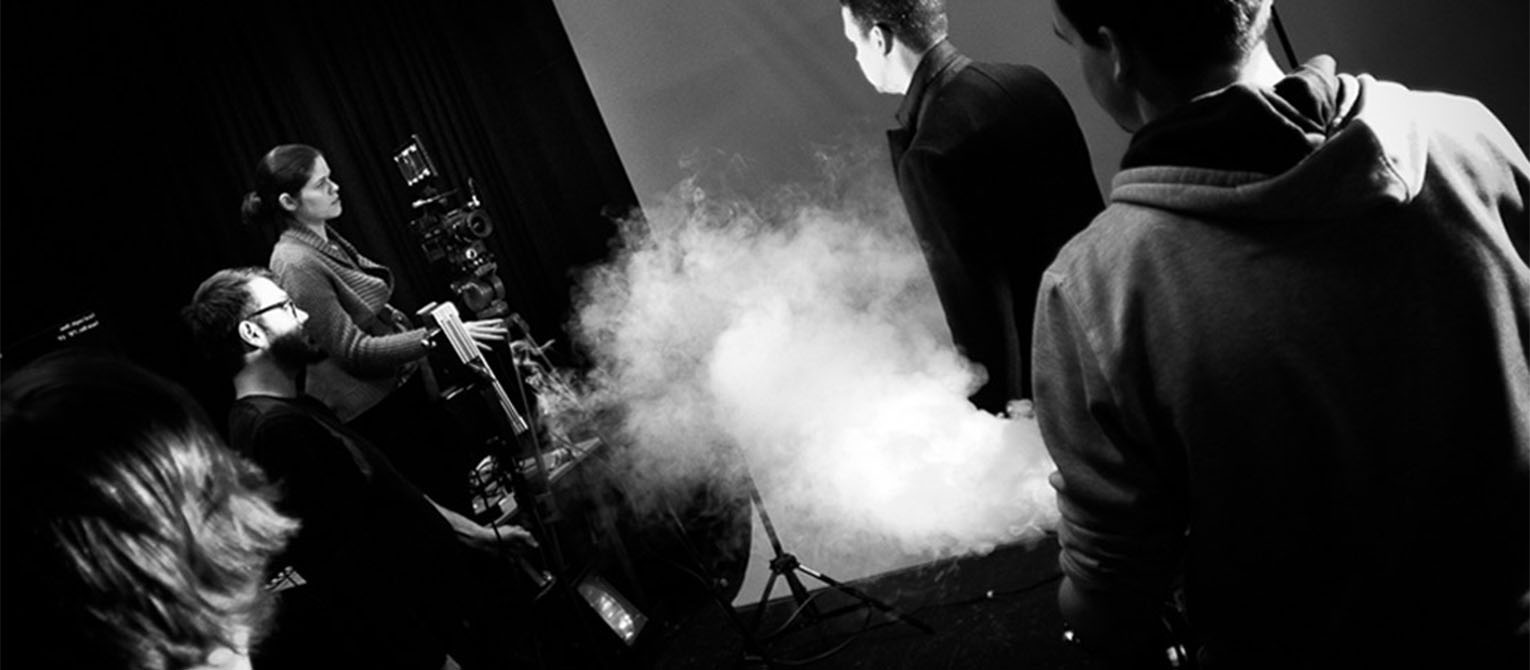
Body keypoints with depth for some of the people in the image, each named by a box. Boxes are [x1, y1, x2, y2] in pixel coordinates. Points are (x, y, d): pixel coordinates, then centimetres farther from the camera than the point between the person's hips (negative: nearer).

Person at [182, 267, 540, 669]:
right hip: (422, 636, -9)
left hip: (440, 592, 9)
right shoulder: (273, 429, -24)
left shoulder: (295, 411, 9)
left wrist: (482, 535, 18)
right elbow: (349, 570, -27)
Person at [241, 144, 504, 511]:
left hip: (404, 387, 9)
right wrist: (435, 337, -25)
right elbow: (355, 351, -22)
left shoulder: (327, 238, 4)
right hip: (372, 412, -9)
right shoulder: (297, 266, -22)